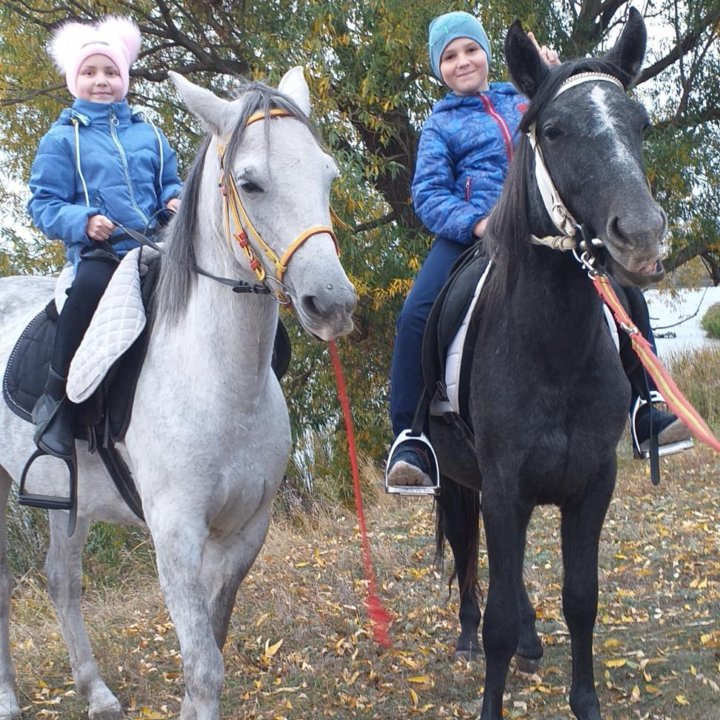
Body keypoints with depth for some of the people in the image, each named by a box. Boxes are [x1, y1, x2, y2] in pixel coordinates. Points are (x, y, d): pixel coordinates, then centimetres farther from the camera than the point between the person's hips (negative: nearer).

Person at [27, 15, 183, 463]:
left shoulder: (148, 135, 17)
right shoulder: (63, 139, 6)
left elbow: (170, 184, 23)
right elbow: (44, 205, 2)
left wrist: (177, 201, -2)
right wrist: (83, 221, -17)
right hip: (99, 251, -4)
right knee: (92, 285, -37)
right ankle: (57, 397, -26)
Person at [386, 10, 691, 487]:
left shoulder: (525, 98, 18)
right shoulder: (441, 124, 10)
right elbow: (428, 194, -1)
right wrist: (476, 223, -21)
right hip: (470, 235, -3)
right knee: (418, 315, -26)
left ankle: (645, 415, 9)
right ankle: (410, 440, -19)